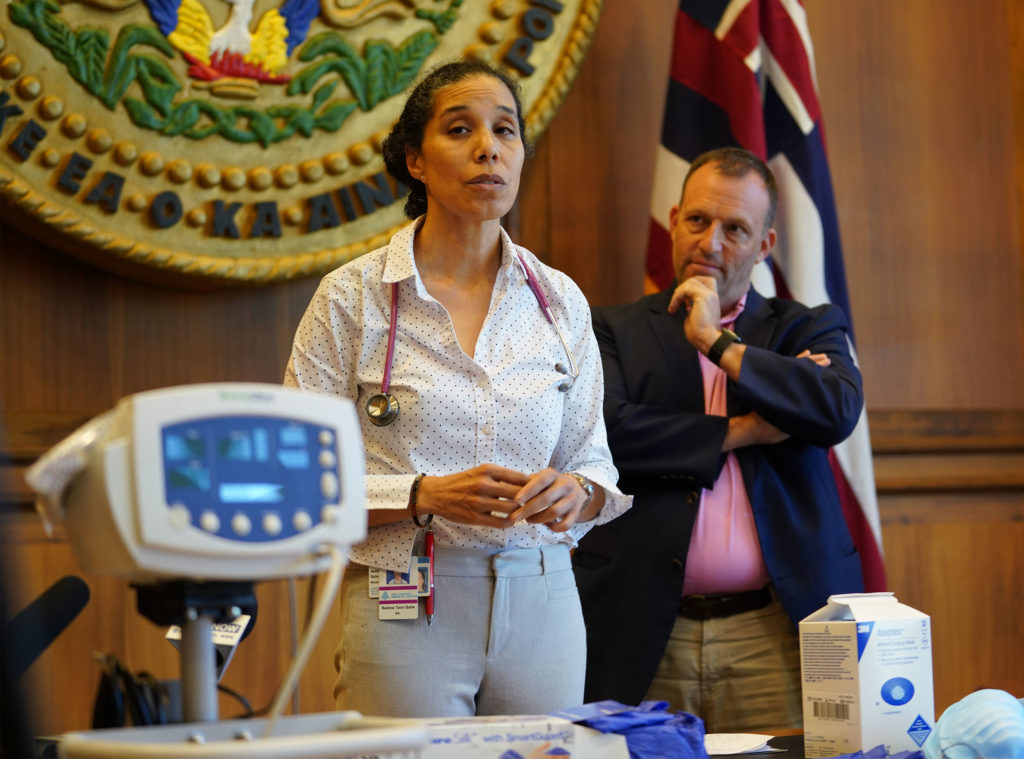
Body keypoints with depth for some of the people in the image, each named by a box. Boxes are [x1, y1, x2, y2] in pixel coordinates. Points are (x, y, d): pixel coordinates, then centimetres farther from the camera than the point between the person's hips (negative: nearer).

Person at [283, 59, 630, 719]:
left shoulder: (559, 300, 6)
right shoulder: (354, 296, -4)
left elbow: (595, 462, 12)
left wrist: (572, 491, -11)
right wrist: (426, 496, -20)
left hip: (541, 607, 3)